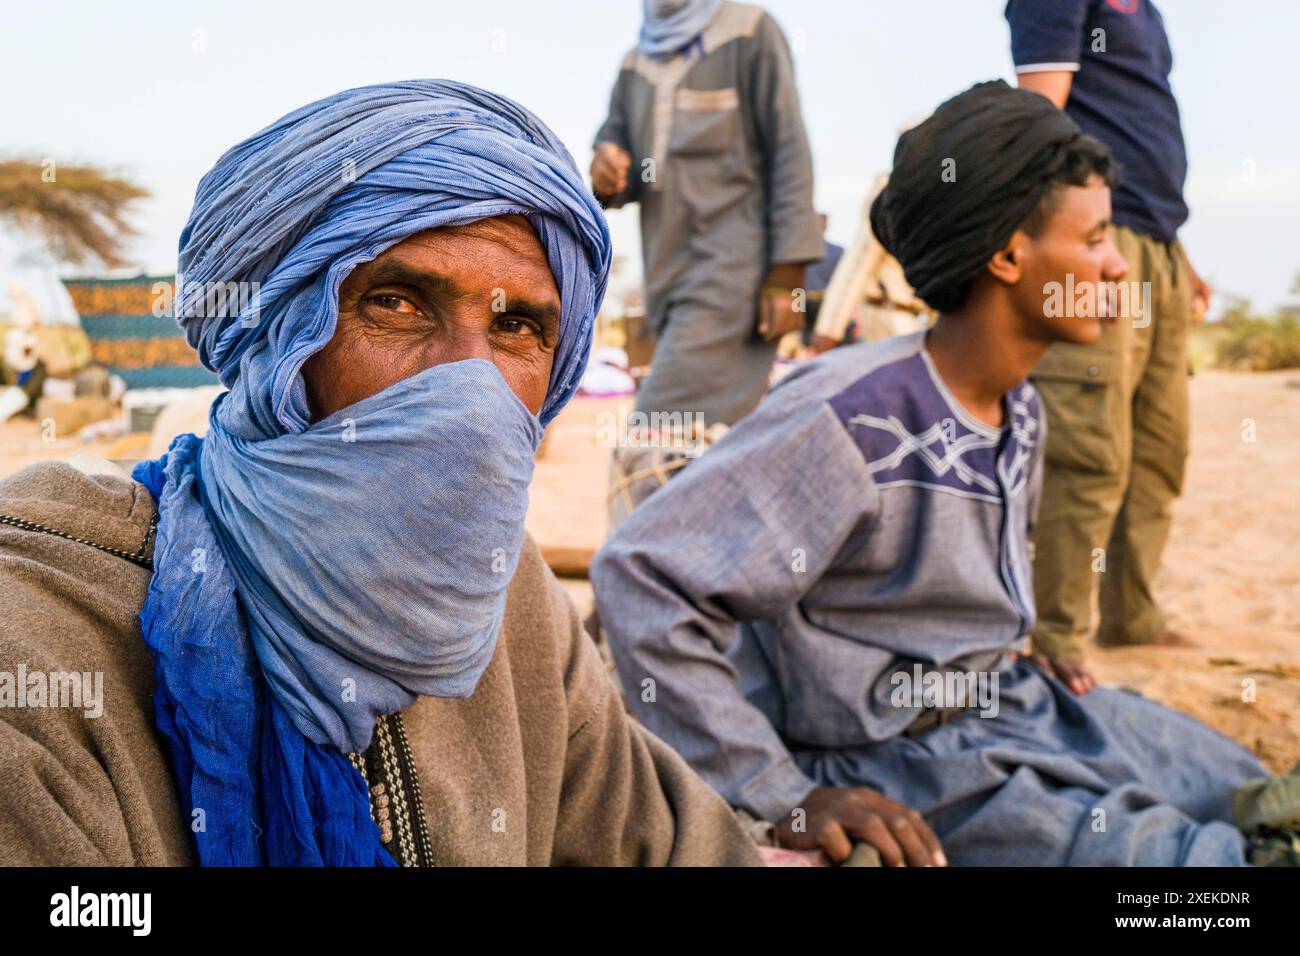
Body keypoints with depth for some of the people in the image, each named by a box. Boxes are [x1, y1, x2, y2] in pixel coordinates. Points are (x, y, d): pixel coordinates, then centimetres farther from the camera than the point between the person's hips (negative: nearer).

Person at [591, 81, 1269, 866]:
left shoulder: (1020, 410, 6)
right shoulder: (852, 417, -24)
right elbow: (641, 577, -28)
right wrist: (781, 798, -26)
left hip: (1023, 706, 9)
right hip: (904, 758, -9)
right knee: (1195, 855, -20)